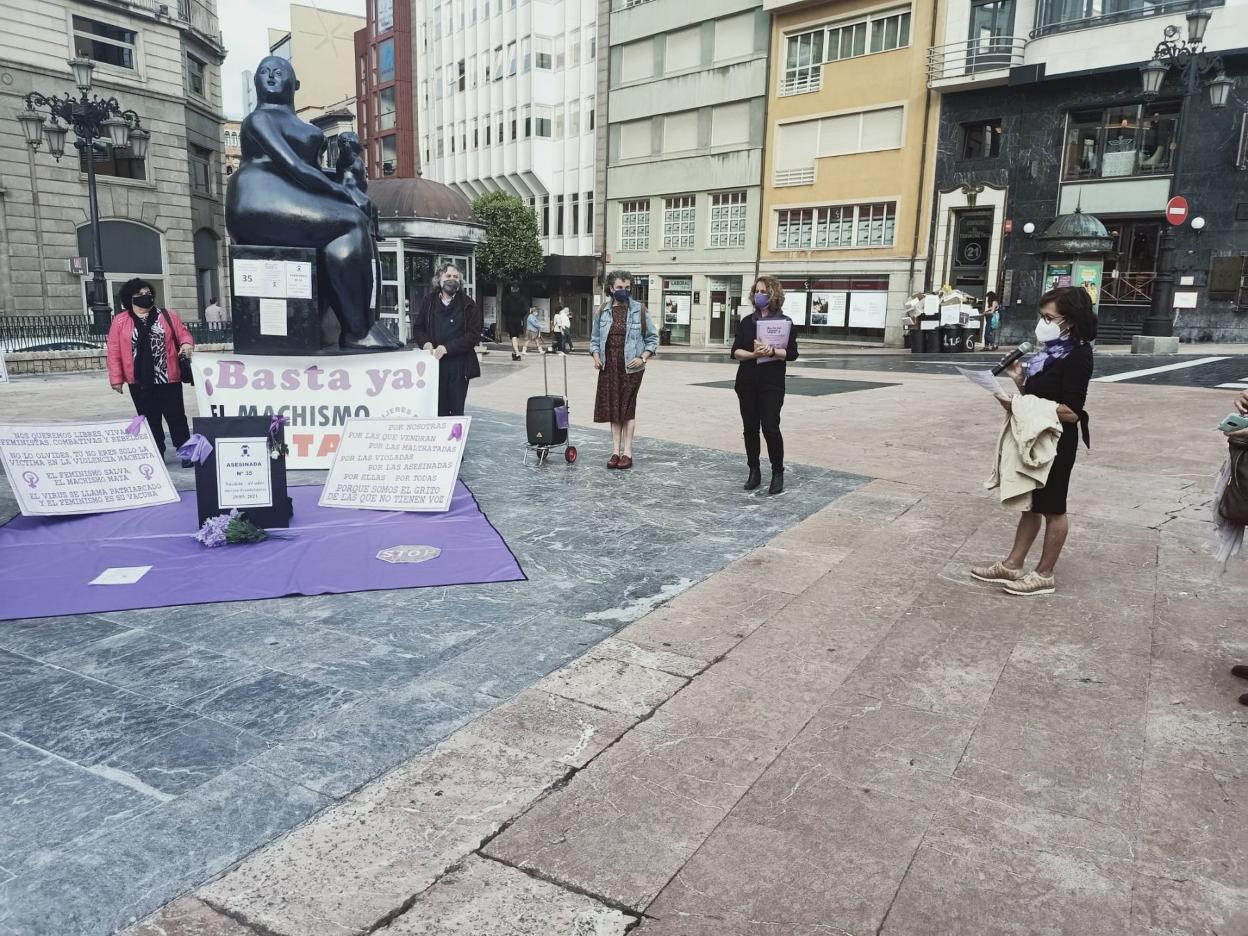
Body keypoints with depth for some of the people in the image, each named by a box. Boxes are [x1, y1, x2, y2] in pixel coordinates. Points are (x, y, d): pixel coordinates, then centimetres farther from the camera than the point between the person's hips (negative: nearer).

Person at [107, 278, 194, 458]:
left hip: (168, 379, -1)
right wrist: (116, 378, -2)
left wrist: (187, 344, -18)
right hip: (139, 382, 1)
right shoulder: (120, 321, 3)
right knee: (149, 421, 9)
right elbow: (114, 352, 2)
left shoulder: (168, 316, 5)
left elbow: (183, 334, 6)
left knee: (176, 417, 1)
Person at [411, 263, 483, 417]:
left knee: (457, 410, 2)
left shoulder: (468, 305, 3)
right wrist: (426, 342, -9)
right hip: (434, 363, 1)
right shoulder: (428, 301, 10)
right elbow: (417, 327, 13)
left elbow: (473, 334, -4)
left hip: (459, 366, -1)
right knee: (438, 410, 1)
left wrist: (447, 348, -14)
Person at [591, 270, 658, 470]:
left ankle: (627, 452, 5)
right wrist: (596, 356, -3)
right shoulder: (603, 311, 6)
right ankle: (615, 451, 12)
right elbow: (595, 339, 15)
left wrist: (643, 357, -12)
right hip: (609, 367, 3)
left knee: (627, 409, -1)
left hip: (631, 367, -3)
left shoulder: (639, 310, -1)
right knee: (613, 409, 6)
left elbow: (652, 338, 2)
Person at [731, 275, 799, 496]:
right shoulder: (747, 321, 9)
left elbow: (792, 353, -5)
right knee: (750, 428, 5)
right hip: (747, 382, 3)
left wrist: (772, 351, -22)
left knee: (770, 427, -9)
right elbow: (736, 352, 3)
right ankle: (754, 471, 16)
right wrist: (753, 354, -16)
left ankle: (778, 473, 5)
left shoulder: (785, 321, 0)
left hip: (772, 383, -3)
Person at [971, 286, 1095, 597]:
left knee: (1052, 508, 4)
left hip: (1056, 442, -9)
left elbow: (1071, 412, -23)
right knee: (1030, 504, 15)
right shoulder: (1052, 351, 9)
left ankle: (1044, 574, 15)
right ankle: (1012, 565, 23)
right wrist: (1020, 380, -5)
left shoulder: (1077, 356, -17)